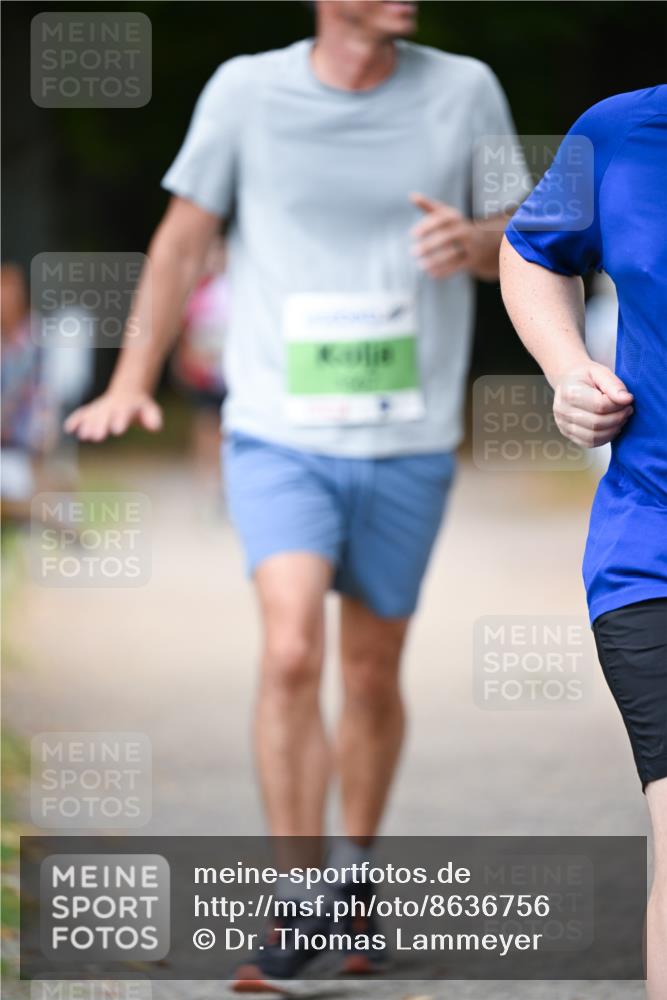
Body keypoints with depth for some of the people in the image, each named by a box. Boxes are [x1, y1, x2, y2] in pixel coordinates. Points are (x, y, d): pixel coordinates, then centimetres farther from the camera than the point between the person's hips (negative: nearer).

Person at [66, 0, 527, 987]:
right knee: (291, 653, -19)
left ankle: (355, 870, 34)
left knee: (372, 678, 11)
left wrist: (472, 241, -13)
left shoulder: (463, 90, 0)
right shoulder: (247, 91, -3)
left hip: (409, 444, 2)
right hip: (279, 435, -2)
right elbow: (184, 236, 8)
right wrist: (133, 380, 5)